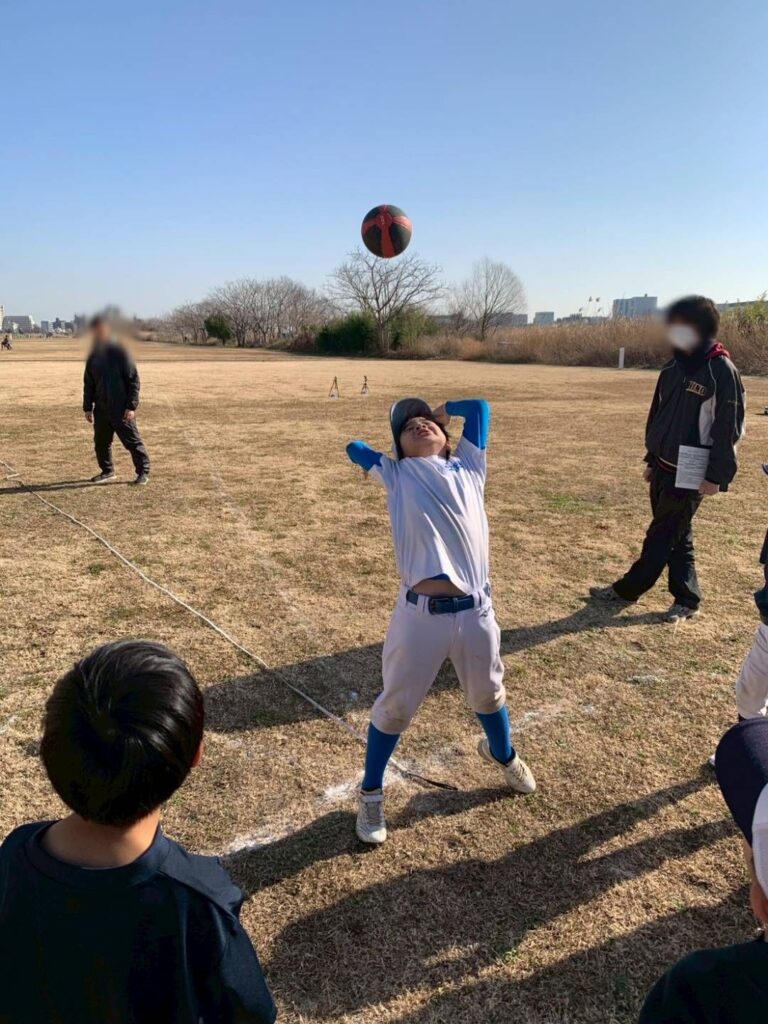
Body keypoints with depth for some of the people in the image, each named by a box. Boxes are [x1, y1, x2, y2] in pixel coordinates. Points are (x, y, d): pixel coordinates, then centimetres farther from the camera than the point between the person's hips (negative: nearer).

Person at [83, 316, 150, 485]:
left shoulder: (119, 352, -7)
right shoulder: (93, 356, 9)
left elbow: (134, 380, -9)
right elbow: (88, 384, 16)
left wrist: (131, 406, -15)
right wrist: (87, 407, 11)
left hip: (121, 409, -6)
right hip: (101, 409, 6)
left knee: (133, 441, -3)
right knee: (101, 442, 11)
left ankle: (143, 472, 7)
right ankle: (107, 471, 28)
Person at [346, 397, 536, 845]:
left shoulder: (469, 468, 12)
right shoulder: (396, 475, 8)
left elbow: (479, 407, 20)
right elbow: (355, 448, 17)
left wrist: (441, 411, 32)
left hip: (475, 610, 3)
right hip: (421, 614, -2)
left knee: (489, 693, 25)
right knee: (396, 705, 11)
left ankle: (503, 755, 56)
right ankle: (371, 794, 33)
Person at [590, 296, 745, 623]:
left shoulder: (722, 371, -13)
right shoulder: (674, 367, 8)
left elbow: (729, 428, -14)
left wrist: (717, 475, -15)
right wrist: (651, 459, 15)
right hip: (664, 467, 8)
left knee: (661, 535, 2)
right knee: (675, 535, 12)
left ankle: (627, 589, 13)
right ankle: (687, 599, 22)